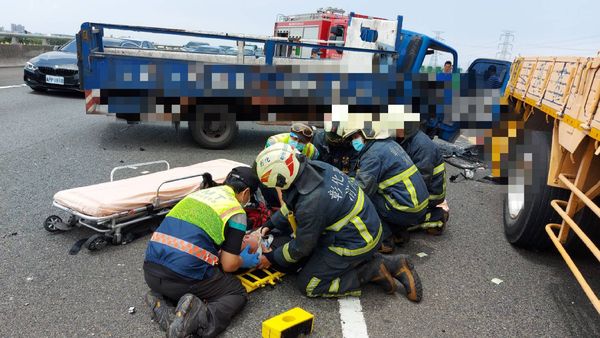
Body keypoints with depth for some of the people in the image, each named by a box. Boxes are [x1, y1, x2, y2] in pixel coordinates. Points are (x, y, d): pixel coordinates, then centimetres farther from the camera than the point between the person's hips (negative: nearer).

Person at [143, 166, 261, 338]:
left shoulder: (199, 192, 19)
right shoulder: (236, 213, 0)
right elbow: (228, 265, -1)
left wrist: (236, 250, 39)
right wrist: (244, 261, 23)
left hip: (150, 272, 7)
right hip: (185, 277, -6)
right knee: (238, 293, 15)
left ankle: (161, 302, 6)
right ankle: (202, 318, -13)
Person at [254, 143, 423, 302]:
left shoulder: (310, 204, -31)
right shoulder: (314, 166, -8)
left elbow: (301, 248, -13)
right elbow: (291, 204, 12)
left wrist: (272, 258, 2)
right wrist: (270, 225, 14)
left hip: (356, 243, -8)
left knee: (307, 285, 1)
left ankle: (373, 271, -1)